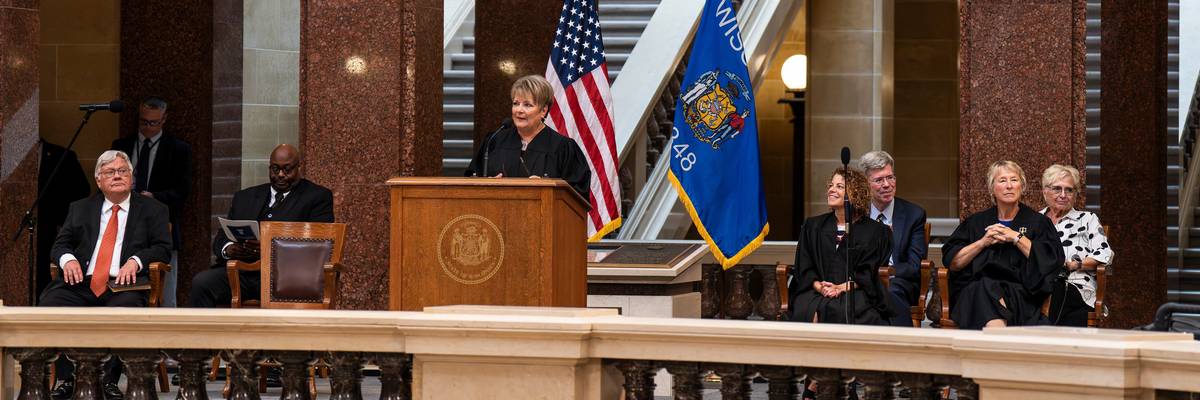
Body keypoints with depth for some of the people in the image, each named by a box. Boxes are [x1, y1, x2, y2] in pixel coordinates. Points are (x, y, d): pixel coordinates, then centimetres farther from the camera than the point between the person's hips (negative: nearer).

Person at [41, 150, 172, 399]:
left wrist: (136, 260, -13)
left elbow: (163, 248, 7)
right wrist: (68, 258, -6)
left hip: (123, 285, -3)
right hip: (81, 283, 3)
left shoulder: (152, 210, 17)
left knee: (125, 308, -38)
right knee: (49, 304, -28)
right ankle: (66, 377, -18)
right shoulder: (80, 208, 25)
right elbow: (59, 245, 19)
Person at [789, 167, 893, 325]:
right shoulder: (812, 226, 19)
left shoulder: (874, 231, 10)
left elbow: (868, 273, 2)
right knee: (809, 310, -33)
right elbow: (804, 268, 12)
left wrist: (841, 288, -13)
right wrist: (819, 286, -9)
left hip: (855, 293, -2)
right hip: (815, 292, 2)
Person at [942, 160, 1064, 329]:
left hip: (1020, 292, -2)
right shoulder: (976, 222, 22)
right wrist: (983, 242, 0)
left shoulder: (1037, 222, 17)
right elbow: (952, 262, 11)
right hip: (975, 289, 2)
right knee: (984, 288, -35)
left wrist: (1017, 238, -1)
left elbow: (1052, 260, 0)